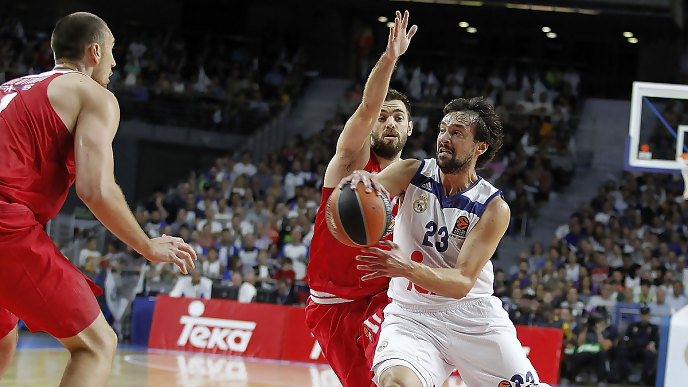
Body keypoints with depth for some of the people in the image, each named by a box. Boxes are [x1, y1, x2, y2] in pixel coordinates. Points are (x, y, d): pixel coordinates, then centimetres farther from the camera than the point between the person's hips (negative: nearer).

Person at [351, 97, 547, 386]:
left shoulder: (494, 208, -9)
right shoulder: (413, 174, -3)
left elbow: (463, 282, -18)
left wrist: (407, 269, -37)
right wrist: (362, 180, -46)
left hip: (473, 316, 1)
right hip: (412, 316, -1)